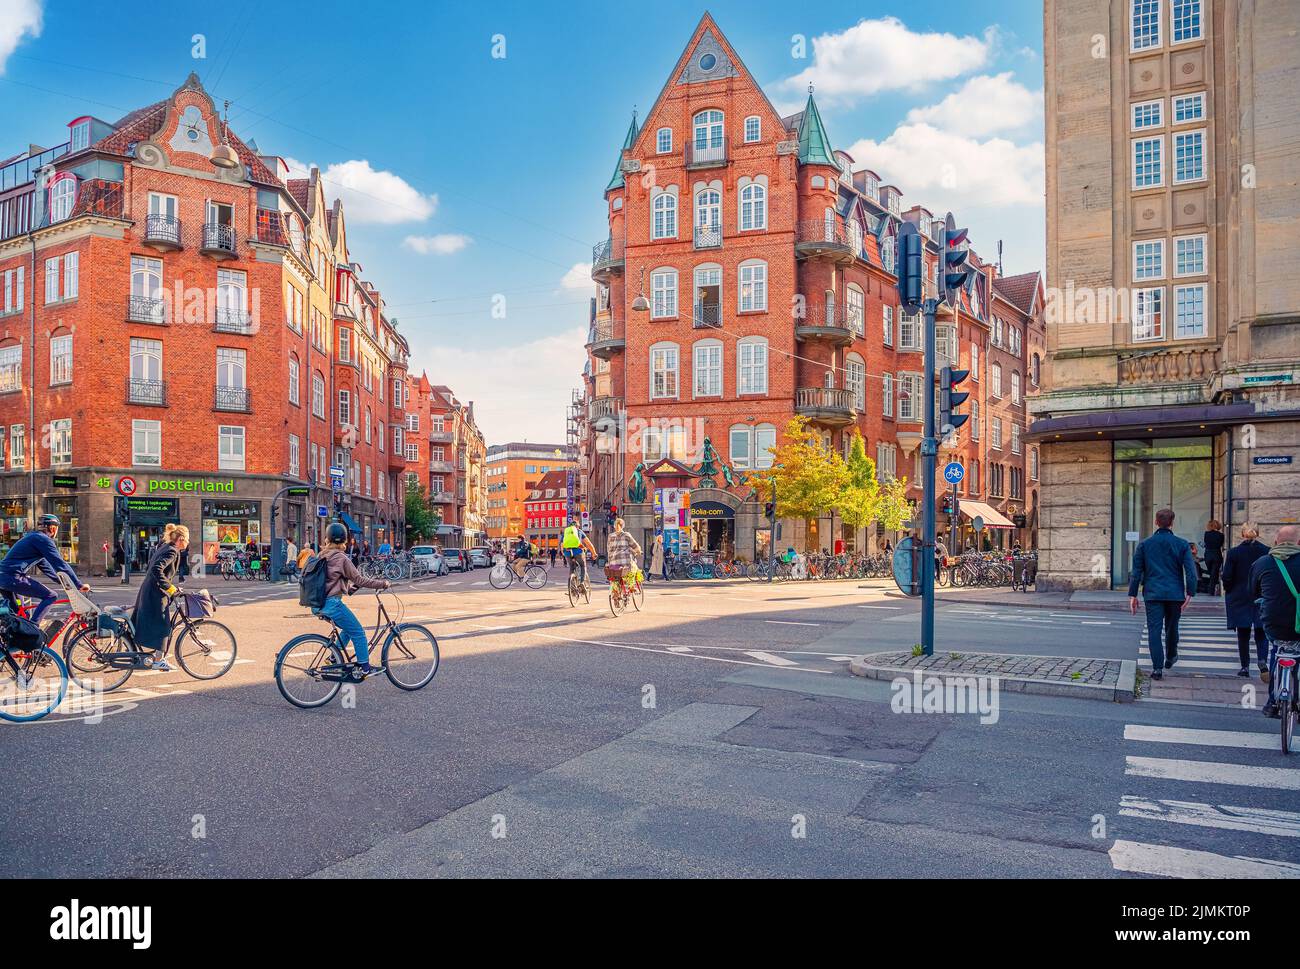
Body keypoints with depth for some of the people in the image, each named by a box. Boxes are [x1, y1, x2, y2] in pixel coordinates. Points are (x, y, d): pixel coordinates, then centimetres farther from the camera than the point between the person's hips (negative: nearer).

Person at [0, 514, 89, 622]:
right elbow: (60, 564, -14)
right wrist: (79, 585, -11)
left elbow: (44, 565, 28)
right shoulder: (43, 539, -9)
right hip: (13, 578, -10)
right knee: (51, 596, -7)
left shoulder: (32, 536, 21)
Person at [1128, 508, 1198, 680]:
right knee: (1172, 628, 19)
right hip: (1175, 594, 1)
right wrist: (1190, 593, -4)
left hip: (1153, 594, -1)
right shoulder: (1182, 545, 0)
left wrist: (1133, 595, 5)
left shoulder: (1144, 545, 1)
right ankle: (1170, 658, 38)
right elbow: (1191, 571, -6)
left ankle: (1157, 667, -9)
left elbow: (1136, 571, 1)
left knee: (1154, 630, -2)